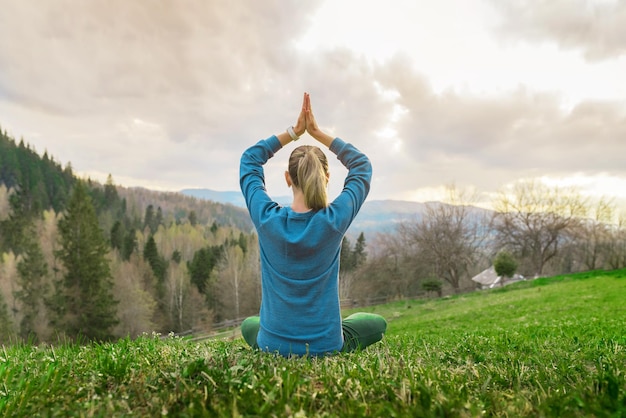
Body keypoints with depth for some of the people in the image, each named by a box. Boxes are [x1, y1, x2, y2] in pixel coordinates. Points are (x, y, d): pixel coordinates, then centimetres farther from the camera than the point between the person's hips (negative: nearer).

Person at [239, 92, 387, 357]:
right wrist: (317, 132, -2)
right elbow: (362, 165, 0)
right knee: (376, 323, 28)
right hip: (326, 347, -2)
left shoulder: (267, 219, -16)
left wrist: (294, 131, -1)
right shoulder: (335, 221, -18)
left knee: (248, 325, 38)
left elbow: (249, 159, 2)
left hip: (272, 345, 2)